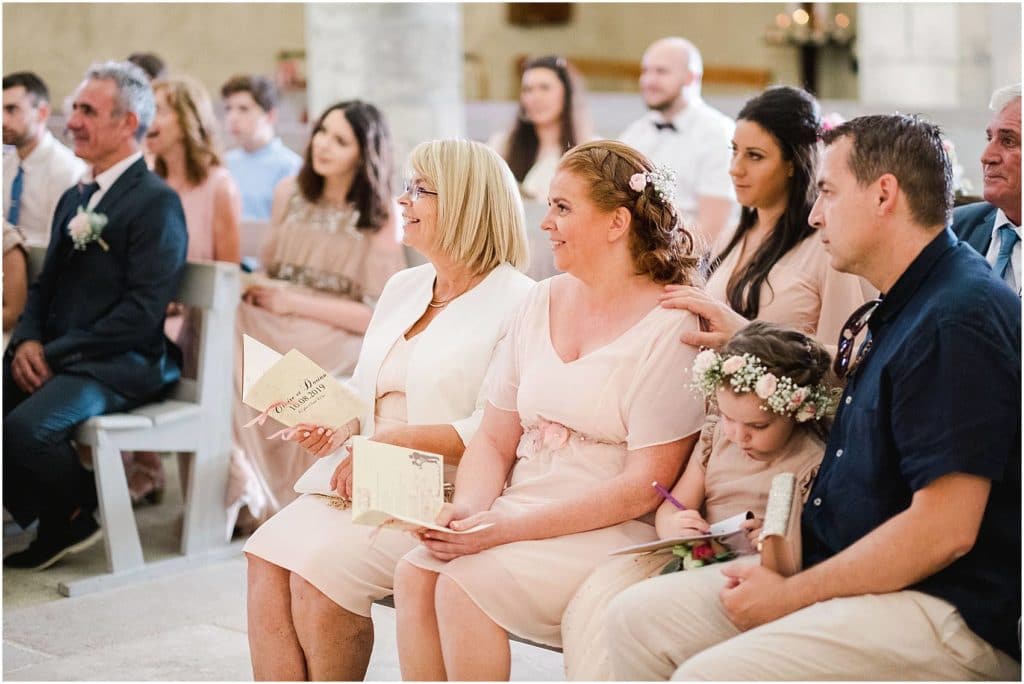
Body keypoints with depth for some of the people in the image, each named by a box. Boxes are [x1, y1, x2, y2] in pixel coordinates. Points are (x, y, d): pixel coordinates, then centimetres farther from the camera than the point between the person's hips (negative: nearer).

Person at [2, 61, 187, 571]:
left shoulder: (156, 202, -9)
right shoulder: (74, 198, 18)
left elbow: (143, 311, -16)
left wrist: (56, 353, -16)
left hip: (120, 364, -8)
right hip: (54, 357, 8)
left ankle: (76, 515, -2)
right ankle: (45, 518, 3)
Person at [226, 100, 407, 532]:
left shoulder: (381, 218, -3)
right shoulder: (290, 194, 12)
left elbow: (377, 315, -7)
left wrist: (295, 303, -12)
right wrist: (257, 287, -3)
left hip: (339, 337, -5)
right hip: (276, 323, 5)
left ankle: (261, 500, -15)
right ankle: (241, 489, -21)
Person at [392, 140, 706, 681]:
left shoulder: (671, 327, -9)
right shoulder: (541, 302, 12)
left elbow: (646, 486, -14)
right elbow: (494, 440, 13)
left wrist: (511, 528, -19)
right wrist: (467, 510, -9)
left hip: (618, 533, -6)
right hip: (521, 515, 6)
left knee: (464, 584, -26)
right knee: (414, 572, -20)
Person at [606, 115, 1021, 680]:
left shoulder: (960, 319, -18)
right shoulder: (894, 312, 16)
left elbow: (944, 528, -23)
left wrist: (791, 595, -15)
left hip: (944, 611, -10)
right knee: (636, 617, 1)